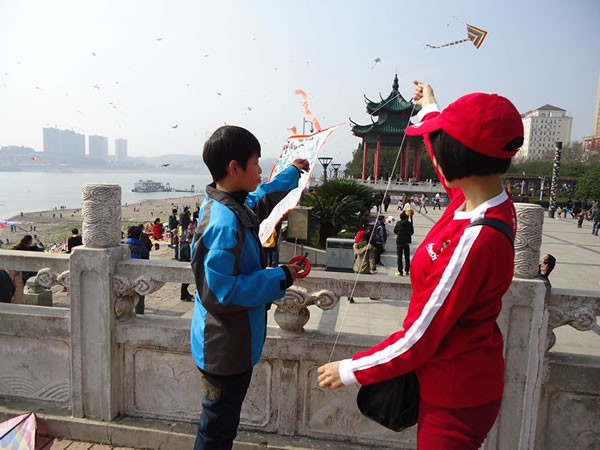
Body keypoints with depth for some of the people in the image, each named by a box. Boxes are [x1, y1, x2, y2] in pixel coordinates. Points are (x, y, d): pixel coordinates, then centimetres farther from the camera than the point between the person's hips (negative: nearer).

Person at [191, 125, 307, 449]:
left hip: (232, 346, 10)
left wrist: (291, 173, 30)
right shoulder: (225, 223, -28)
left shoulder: (228, 204, 2)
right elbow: (222, 291, -29)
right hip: (226, 350, -9)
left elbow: (259, 201, 23)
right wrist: (280, 279, -21)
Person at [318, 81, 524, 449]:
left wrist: (350, 371, -13)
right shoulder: (490, 200, -8)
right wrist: (431, 108, 31)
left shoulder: (473, 241, -33)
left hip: (456, 395, -8)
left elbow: (419, 339, -27)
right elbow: (453, 170, 15)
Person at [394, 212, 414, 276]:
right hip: (407, 241, 2)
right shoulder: (409, 224, -4)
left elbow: (395, 231, 2)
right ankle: (407, 271, 18)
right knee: (407, 257, 13)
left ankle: (400, 271, -4)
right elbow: (412, 232, 5)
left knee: (399, 257, 0)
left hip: (399, 241, -2)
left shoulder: (398, 223, -8)